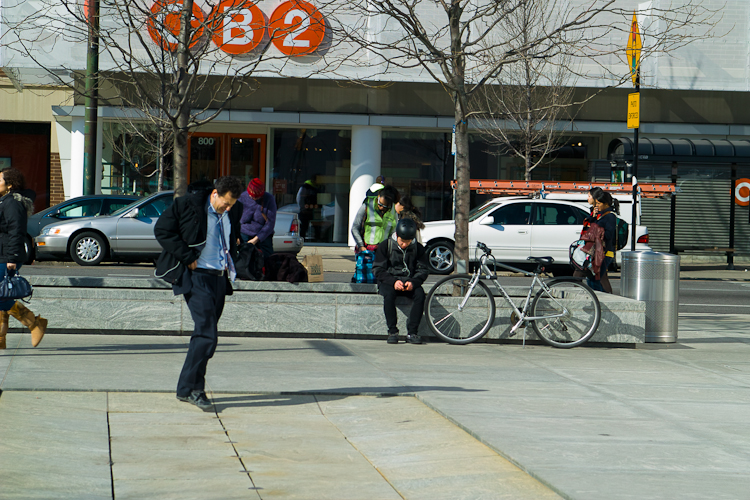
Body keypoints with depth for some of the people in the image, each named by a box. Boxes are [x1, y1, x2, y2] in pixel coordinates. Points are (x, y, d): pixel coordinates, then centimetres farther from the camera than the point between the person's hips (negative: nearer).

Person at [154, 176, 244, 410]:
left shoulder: (233, 213, 11)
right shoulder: (188, 205, -8)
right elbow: (162, 230, -9)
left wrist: (230, 259, 11)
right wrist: (187, 257, -13)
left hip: (220, 277, 7)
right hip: (196, 277, -7)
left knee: (205, 335, 8)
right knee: (207, 334, -14)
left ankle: (187, 388, 16)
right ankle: (191, 388, -6)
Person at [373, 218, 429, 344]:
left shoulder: (418, 248, 2)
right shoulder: (385, 246, -4)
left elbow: (423, 271, 2)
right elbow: (378, 270, -6)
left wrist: (413, 282, -21)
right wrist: (393, 282, -23)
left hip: (409, 283, 2)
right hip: (388, 281, -2)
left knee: (420, 294, -30)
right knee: (389, 295, -36)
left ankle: (412, 332, -26)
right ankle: (392, 331, -26)